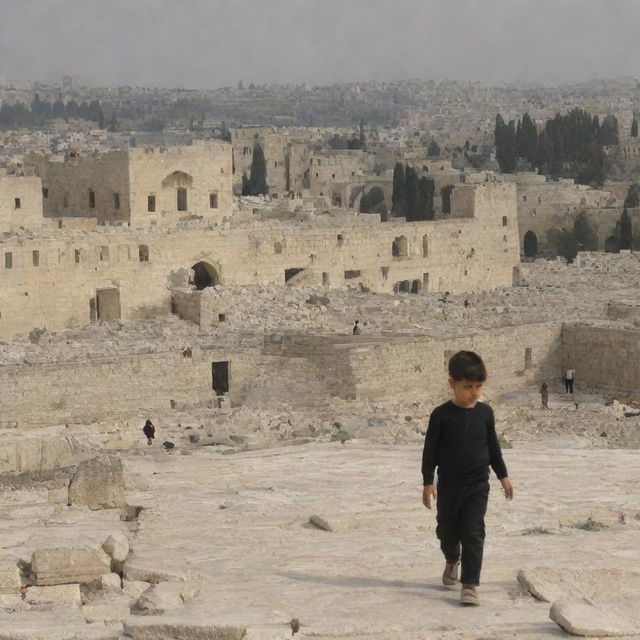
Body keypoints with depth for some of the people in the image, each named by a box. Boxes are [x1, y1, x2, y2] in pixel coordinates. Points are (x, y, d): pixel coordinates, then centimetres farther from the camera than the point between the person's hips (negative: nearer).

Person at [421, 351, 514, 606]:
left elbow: (493, 447, 11)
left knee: (473, 533, -7)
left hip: (478, 484, 0)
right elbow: (430, 450, -4)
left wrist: (503, 475, 13)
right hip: (449, 484, 0)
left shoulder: (485, 412, 0)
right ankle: (452, 560, 47)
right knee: (447, 528, 15)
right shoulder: (442, 415, -8)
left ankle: (470, 584, -6)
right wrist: (428, 482, -7)